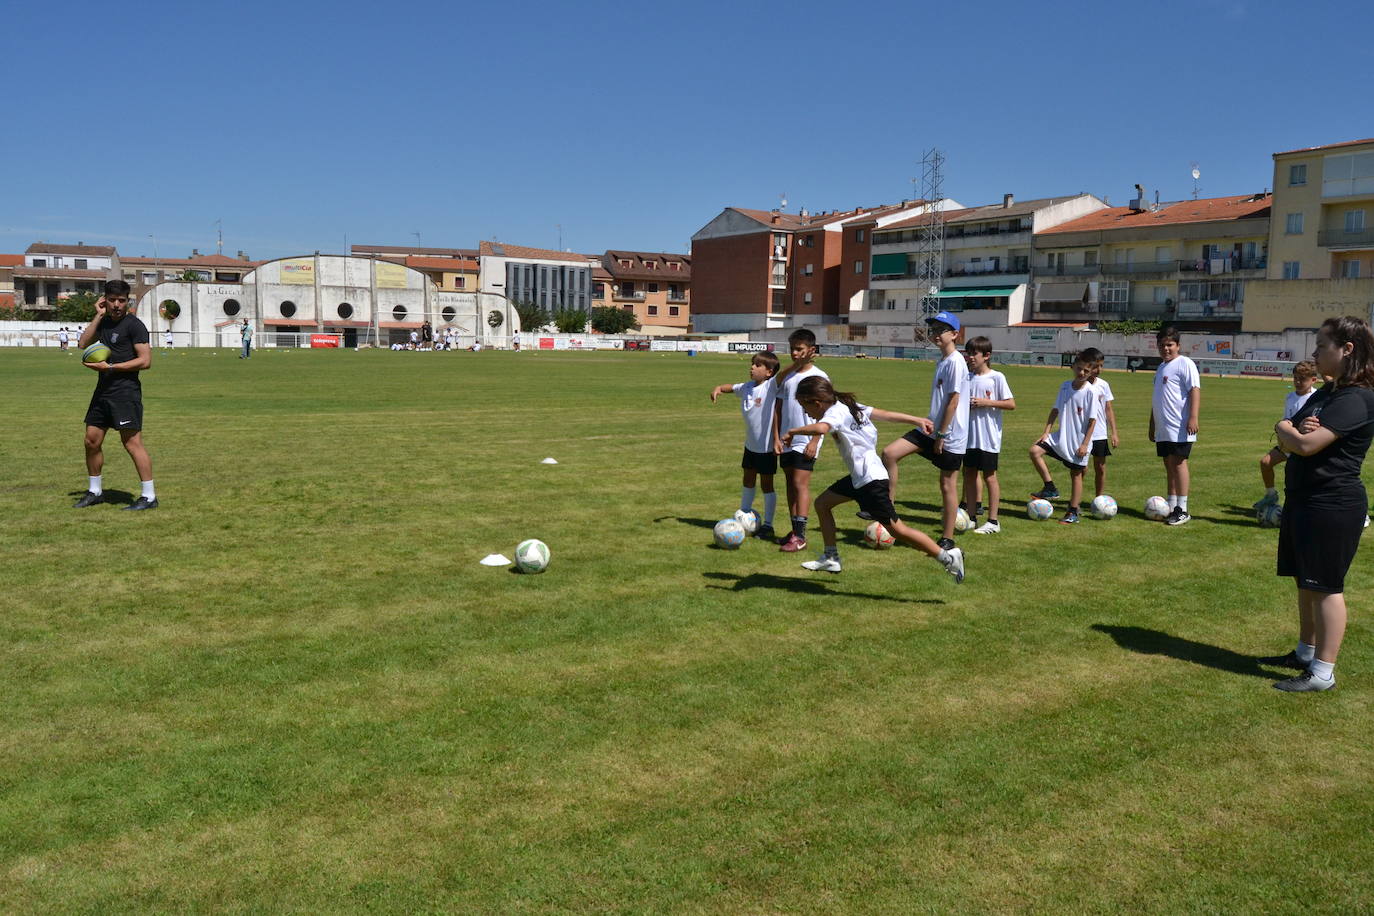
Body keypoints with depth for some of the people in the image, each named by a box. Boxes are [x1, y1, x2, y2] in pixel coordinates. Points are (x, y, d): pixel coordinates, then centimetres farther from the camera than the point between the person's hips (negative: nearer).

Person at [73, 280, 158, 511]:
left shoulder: (134, 325, -9)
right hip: (103, 390, 8)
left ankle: (149, 496, -7)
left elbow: (145, 360, -14)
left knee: (132, 442, -11)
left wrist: (110, 367, -18)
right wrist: (99, 315, 2)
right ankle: (95, 491, 26)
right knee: (92, 440, 12)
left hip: (125, 391, -8)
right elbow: (83, 343, 5)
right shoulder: (104, 322, 14)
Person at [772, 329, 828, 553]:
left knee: (800, 484, -10)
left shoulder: (818, 376, -7)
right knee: (790, 483, 9)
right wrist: (776, 438, 5)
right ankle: (795, 531, 17)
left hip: (805, 441, -6)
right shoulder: (787, 376, 10)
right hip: (786, 441, 6)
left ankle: (800, 536, -9)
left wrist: (815, 441, -14)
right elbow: (779, 407, 12)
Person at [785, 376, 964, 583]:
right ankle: (831, 558, 23)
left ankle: (948, 557, 0)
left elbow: (821, 428, -41)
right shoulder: (848, 406, 10)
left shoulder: (836, 412, -17)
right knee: (822, 503, 15)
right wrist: (917, 420, 21)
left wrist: (793, 431, -27)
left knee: (896, 529, -6)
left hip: (871, 480, -11)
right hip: (859, 477, 11)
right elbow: (886, 414, 16)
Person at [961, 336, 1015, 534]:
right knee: (969, 473, 9)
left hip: (989, 437, -6)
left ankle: (992, 521, 8)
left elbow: (1011, 404, -11)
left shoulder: (996, 377, -8)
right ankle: (971, 517, 20)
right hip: (969, 435, 6)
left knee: (989, 476, 1)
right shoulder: (967, 377, 8)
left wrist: (986, 402, -17)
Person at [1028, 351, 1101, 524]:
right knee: (1035, 451, -12)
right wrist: (1046, 432, 2)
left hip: (1079, 442, -5)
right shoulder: (1065, 386, 3)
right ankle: (1050, 488, 0)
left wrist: (1085, 444, -14)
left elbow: (1092, 420, -11)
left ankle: (1073, 513, 15)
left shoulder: (1090, 392, -12)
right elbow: (1055, 410, 10)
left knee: (1076, 474, 5)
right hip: (1061, 436, 5)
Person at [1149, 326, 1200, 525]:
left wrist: (1193, 418, -24)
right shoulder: (1161, 368, 20)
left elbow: (1195, 391, -15)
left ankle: (1182, 510, -7)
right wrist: (1152, 424, 26)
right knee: (1169, 464, 10)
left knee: (1178, 462, -10)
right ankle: (1171, 507, 16)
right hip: (1163, 428, 9)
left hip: (1180, 427, -9)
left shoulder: (1185, 364, -6)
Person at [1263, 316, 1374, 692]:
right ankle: (1305, 653, 31)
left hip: (1332, 504, -10)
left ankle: (1323, 673, 3)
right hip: (1304, 497, 10)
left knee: (1325, 585, -4)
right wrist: (1293, 429, -12)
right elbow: (1289, 438, 12)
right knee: (1306, 580, 18)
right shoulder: (1327, 392, 14)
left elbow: (1306, 444, -26)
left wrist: (1285, 429, -5)